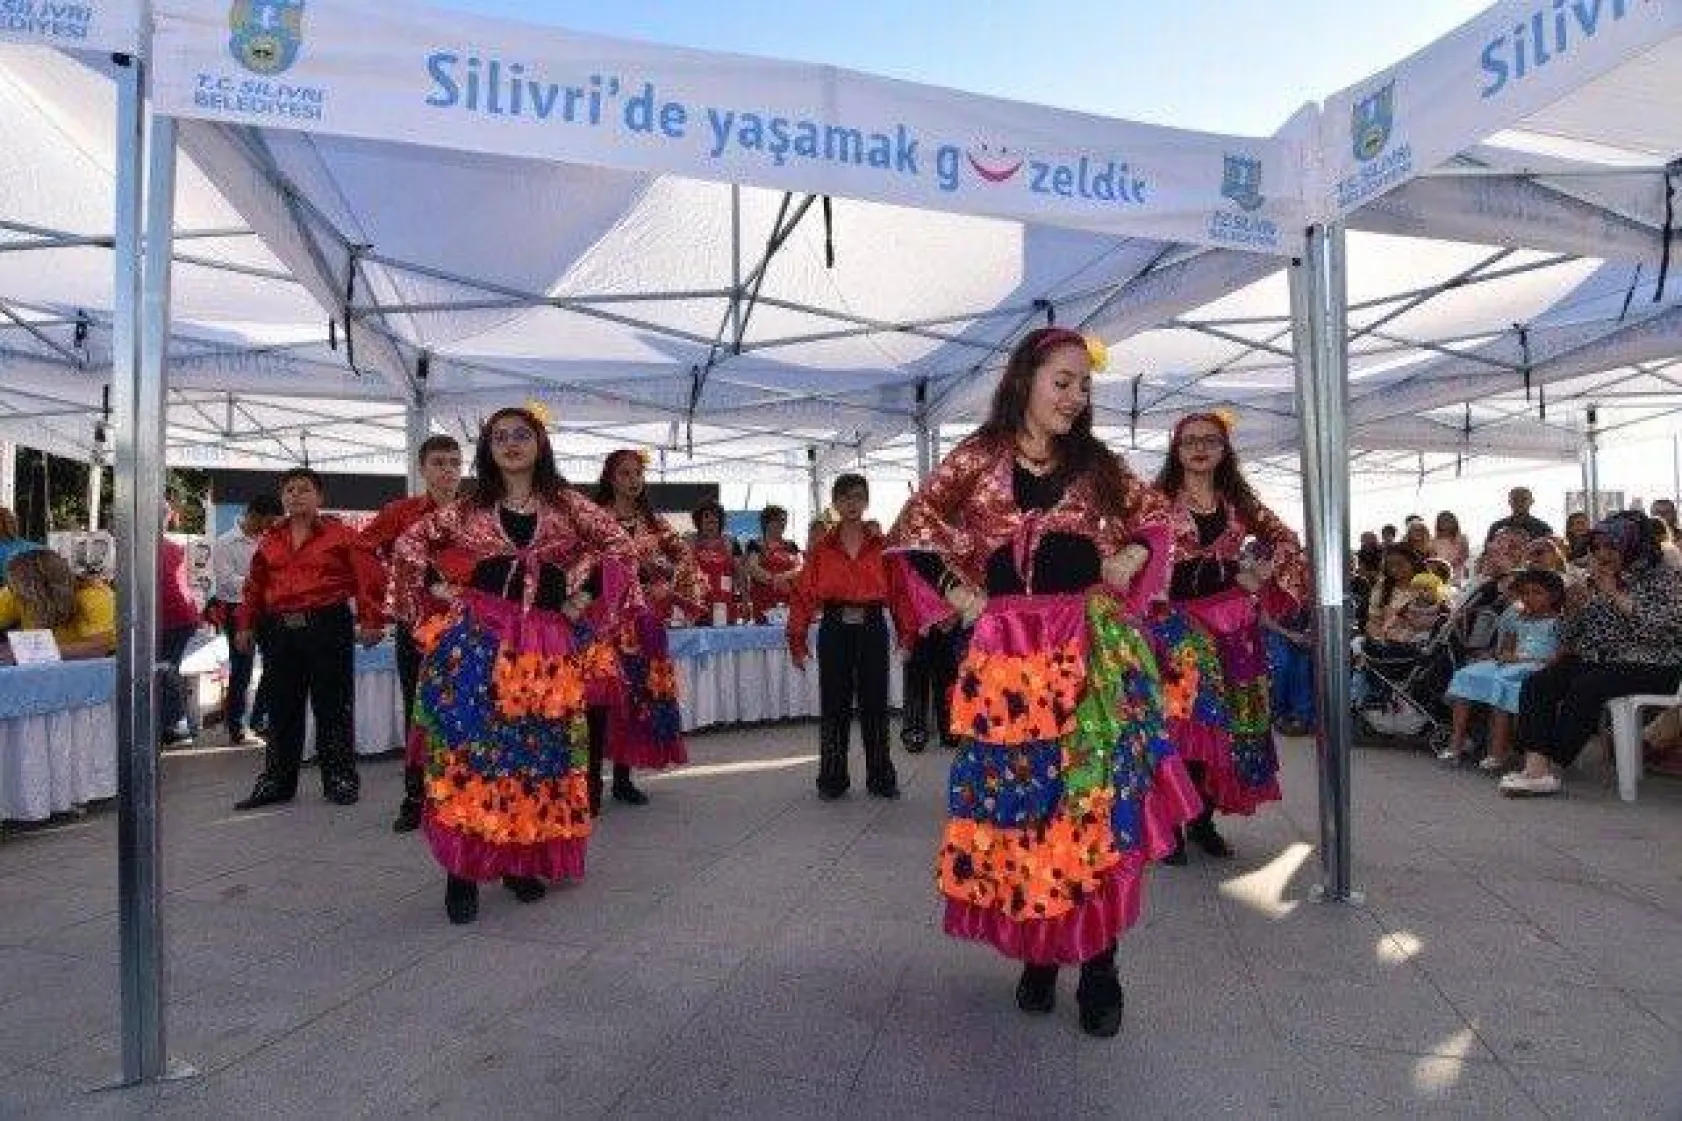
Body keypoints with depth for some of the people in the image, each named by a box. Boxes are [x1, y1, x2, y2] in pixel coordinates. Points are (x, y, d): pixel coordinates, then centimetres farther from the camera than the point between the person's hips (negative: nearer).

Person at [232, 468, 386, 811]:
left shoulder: (340, 534, -3)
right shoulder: (271, 540, 13)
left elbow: (370, 577, -10)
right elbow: (255, 585, 19)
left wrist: (371, 621, -16)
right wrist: (246, 625, 15)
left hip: (328, 627, -5)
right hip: (279, 630, 5)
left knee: (332, 705, 2)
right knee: (281, 707, 11)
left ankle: (340, 779, 13)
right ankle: (276, 781, 22)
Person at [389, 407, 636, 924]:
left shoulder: (567, 504, 7)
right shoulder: (469, 508, 9)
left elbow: (620, 548, 5)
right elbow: (409, 544, 14)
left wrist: (585, 595, -3)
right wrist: (438, 591, 3)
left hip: (546, 644, 1)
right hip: (476, 639, -1)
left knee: (537, 750, 6)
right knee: (471, 746, -6)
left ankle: (522, 862, 21)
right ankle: (463, 870, 3)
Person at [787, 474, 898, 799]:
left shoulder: (881, 545, 4)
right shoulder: (822, 547, 3)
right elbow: (804, 593, 0)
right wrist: (797, 640, -5)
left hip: (872, 628, 0)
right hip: (835, 629, 0)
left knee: (874, 704, 7)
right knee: (834, 706, 6)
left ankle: (881, 778, 20)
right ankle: (832, 779, 19)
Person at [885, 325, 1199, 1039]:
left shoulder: (1099, 465, 9)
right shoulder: (976, 460, 2)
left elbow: (1156, 517, 22)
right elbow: (911, 535, 6)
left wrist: (1133, 555, 3)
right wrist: (957, 593, -3)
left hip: (1094, 654, 2)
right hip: (1009, 657, -1)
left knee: (1101, 800, 0)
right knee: (1015, 799, 4)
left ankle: (1099, 966, 13)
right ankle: (1036, 954, 21)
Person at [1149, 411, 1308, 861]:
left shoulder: (1238, 500, 11)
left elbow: (1285, 539, 19)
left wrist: (1263, 574, 5)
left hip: (1233, 622, 5)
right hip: (1178, 622, -4)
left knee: (1228, 723, 7)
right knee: (1181, 723, -9)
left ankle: (1204, 819, 20)